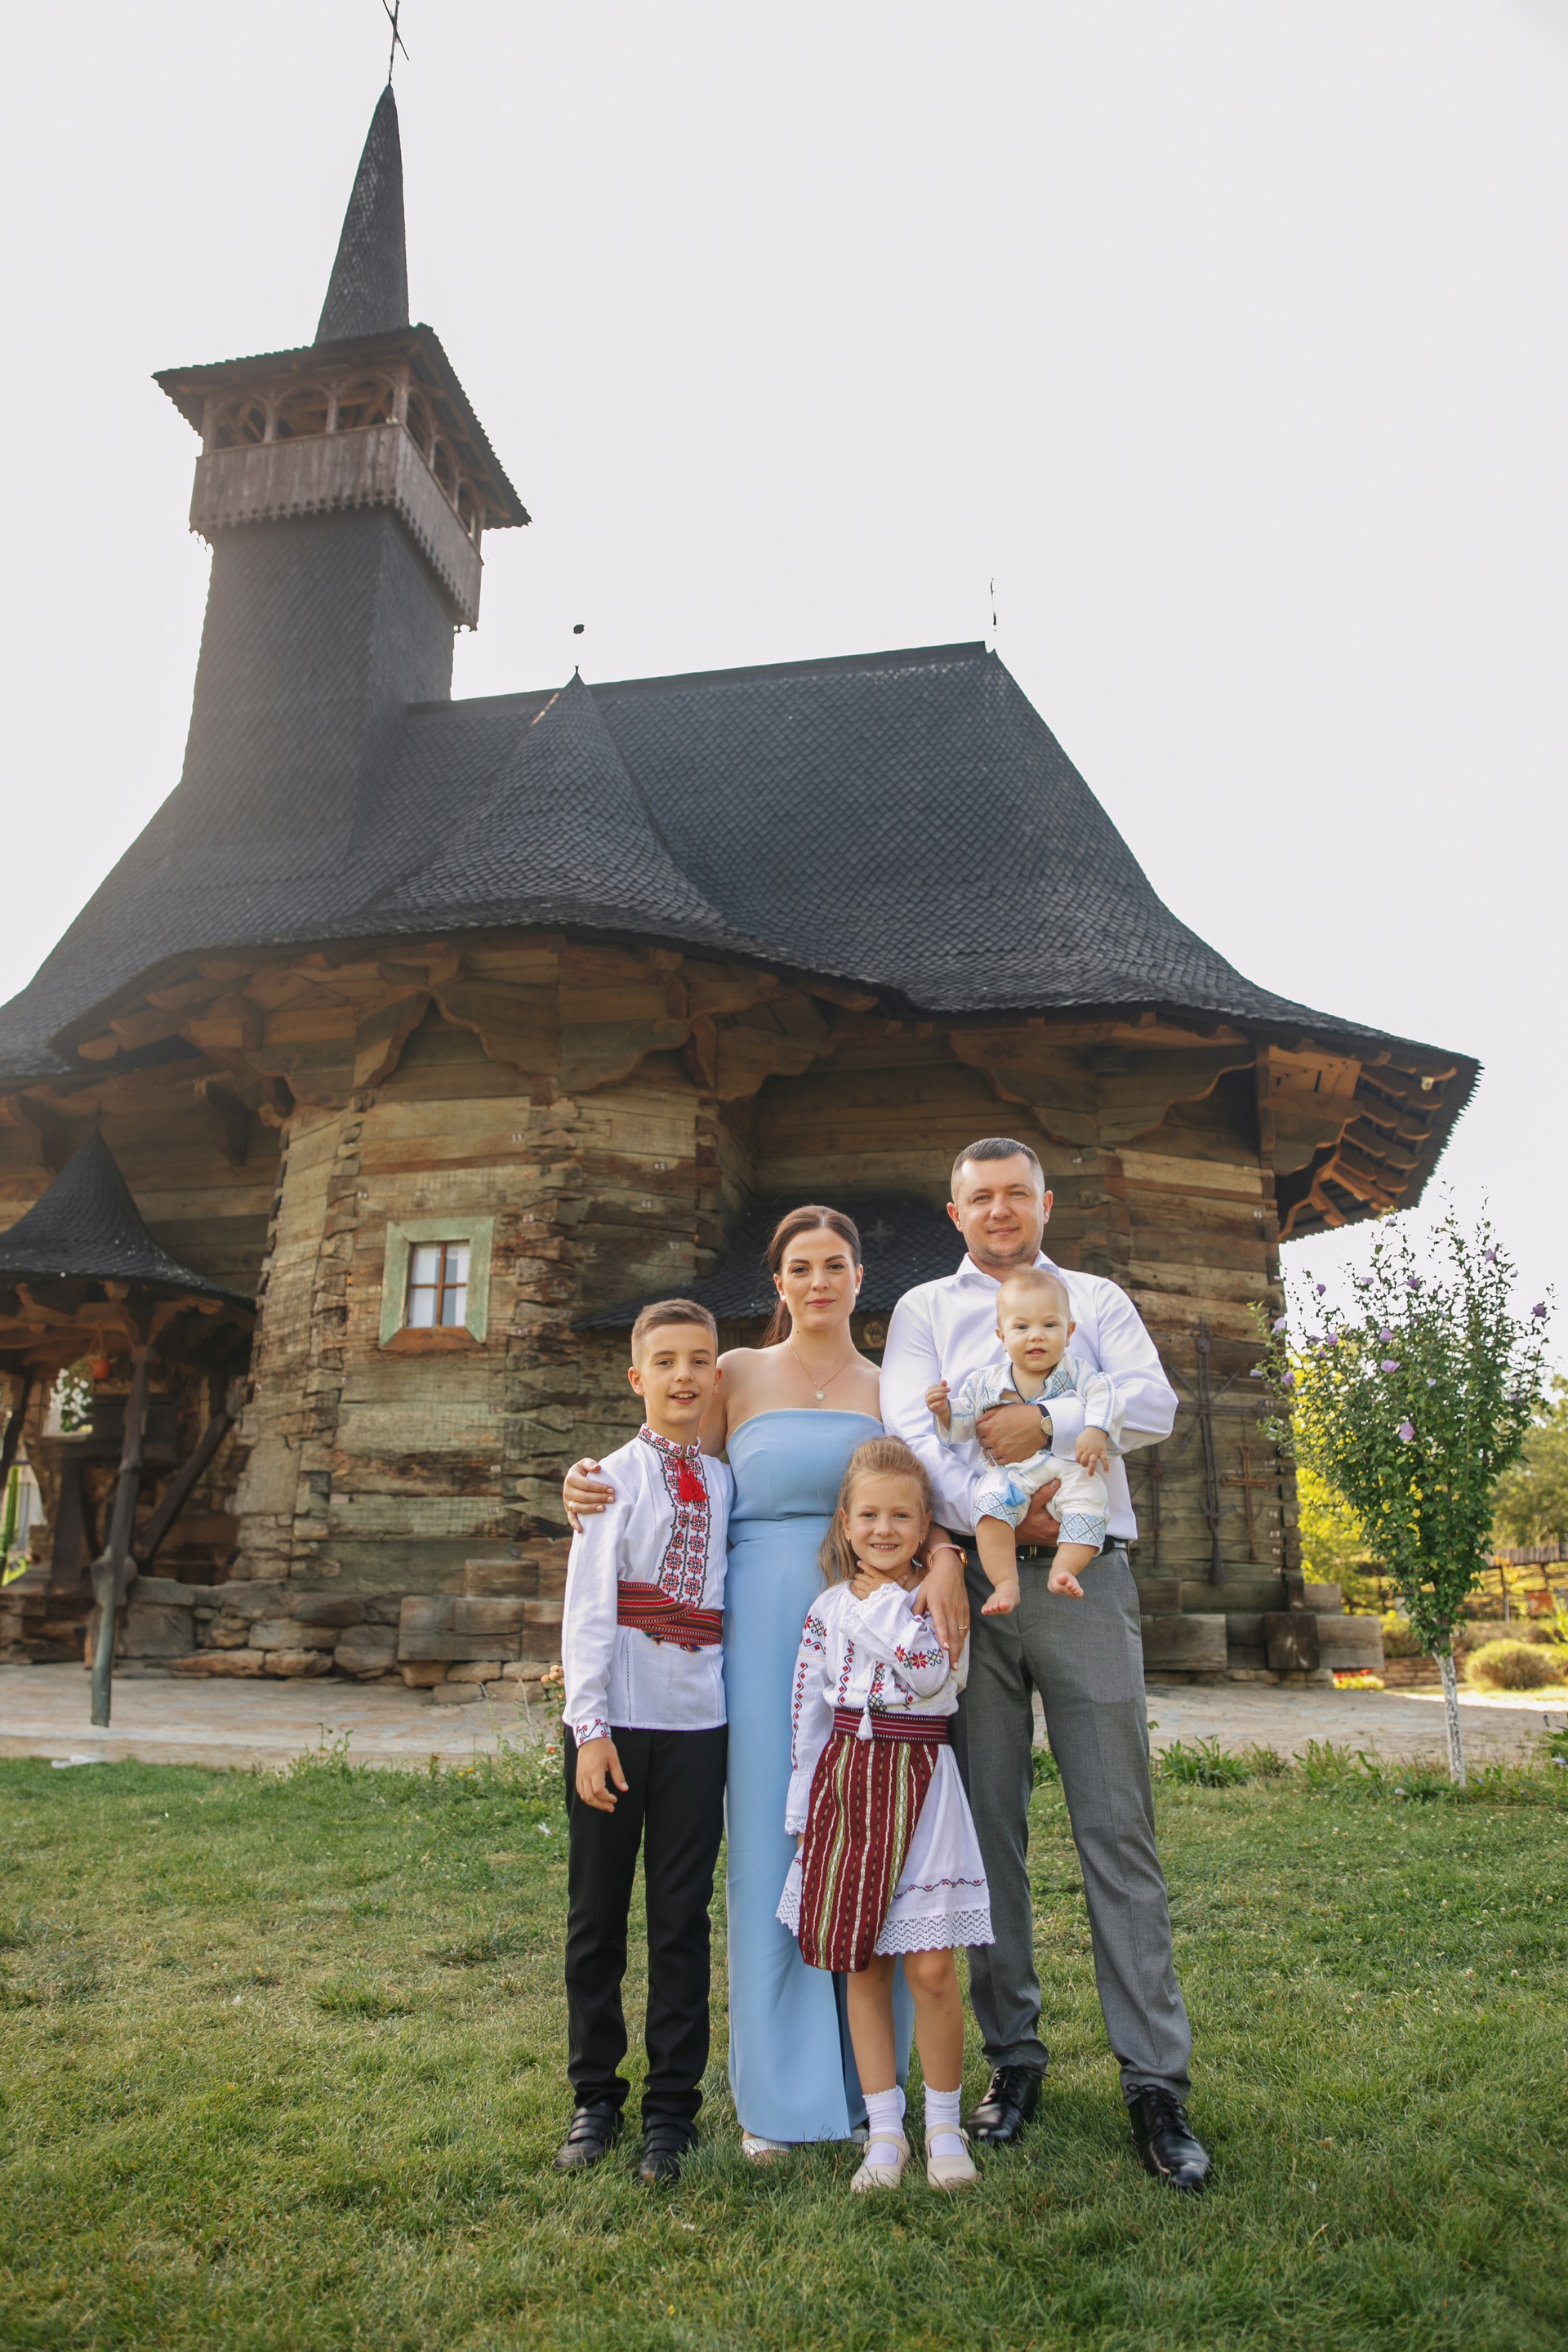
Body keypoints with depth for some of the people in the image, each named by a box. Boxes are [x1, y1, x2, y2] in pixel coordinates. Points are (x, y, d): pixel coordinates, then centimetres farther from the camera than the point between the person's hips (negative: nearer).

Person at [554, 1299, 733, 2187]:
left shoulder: (725, 1482, 6)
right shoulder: (616, 1476, -4)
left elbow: (732, 1593, 8)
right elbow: (588, 1607, -7)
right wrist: (590, 1728, -11)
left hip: (699, 1721, 2)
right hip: (618, 1717, -2)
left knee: (684, 1916, 9)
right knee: (598, 1913, 11)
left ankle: (673, 2106, 24)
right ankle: (596, 2096, 29)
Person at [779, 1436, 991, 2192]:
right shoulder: (828, 1609, 4)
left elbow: (933, 1677, -19)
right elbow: (809, 1713, 7)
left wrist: (885, 1606, -13)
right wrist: (804, 1805, 6)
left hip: (918, 1783, -2)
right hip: (846, 1782, 2)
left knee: (930, 1967, -2)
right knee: (860, 1965, 8)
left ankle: (944, 2123, 19)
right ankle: (884, 2128, 21)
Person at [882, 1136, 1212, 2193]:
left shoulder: (1097, 1299, 16)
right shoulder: (924, 1310, 14)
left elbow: (1156, 1405, 0)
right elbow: (912, 1429, -1)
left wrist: (1048, 1422, -14)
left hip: (1086, 1582, 0)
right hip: (971, 1585, 0)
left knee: (1119, 1829, 0)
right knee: (989, 1828, 6)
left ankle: (1157, 2080, 9)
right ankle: (1015, 2056, 19)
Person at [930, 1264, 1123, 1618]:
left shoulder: (1074, 1372, 9)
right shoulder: (985, 1381, 12)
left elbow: (1102, 1395, -7)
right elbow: (962, 1424, 16)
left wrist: (1096, 1432, -25)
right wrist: (944, 1410, -6)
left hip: (1067, 1467, 0)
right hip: (1009, 1472, 0)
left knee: (1088, 1495, -30)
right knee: (990, 1499, -30)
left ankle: (1063, 1568, -29)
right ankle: (1006, 1583, -30)